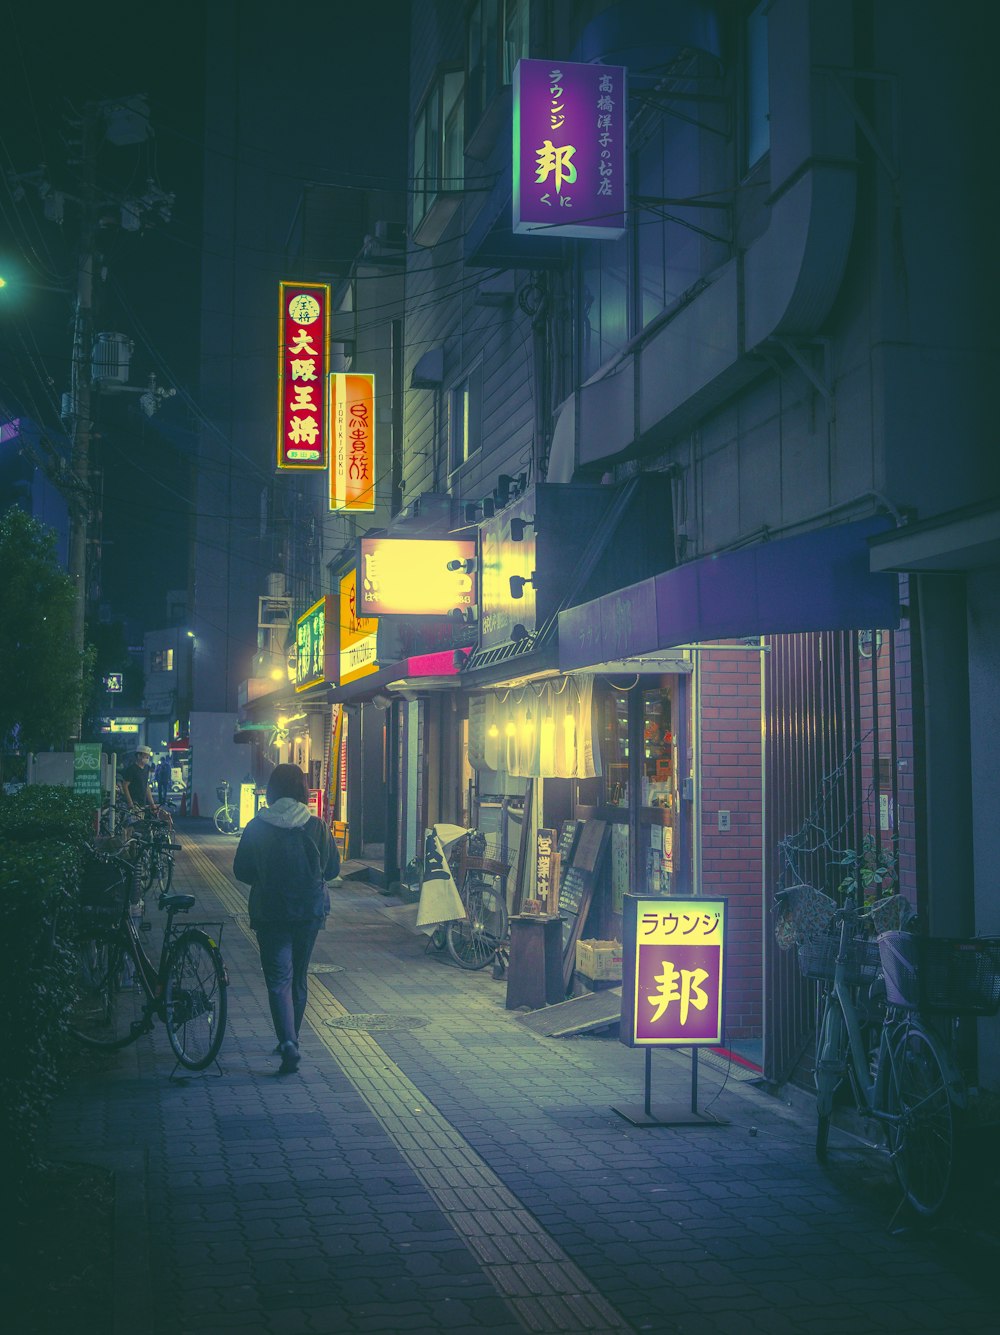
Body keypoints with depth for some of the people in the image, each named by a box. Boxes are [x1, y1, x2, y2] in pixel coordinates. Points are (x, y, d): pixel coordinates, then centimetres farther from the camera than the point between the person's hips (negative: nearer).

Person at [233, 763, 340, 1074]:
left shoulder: (257, 828, -6)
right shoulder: (316, 827, -5)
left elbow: (241, 870, 0)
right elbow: (333, 868, 3)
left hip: (270, 913, -2)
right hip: (309, 912, 2)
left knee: (279, 979, -2)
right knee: (299, 978, 17)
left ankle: (288, 1043, -20)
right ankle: (291, 1040, 29)